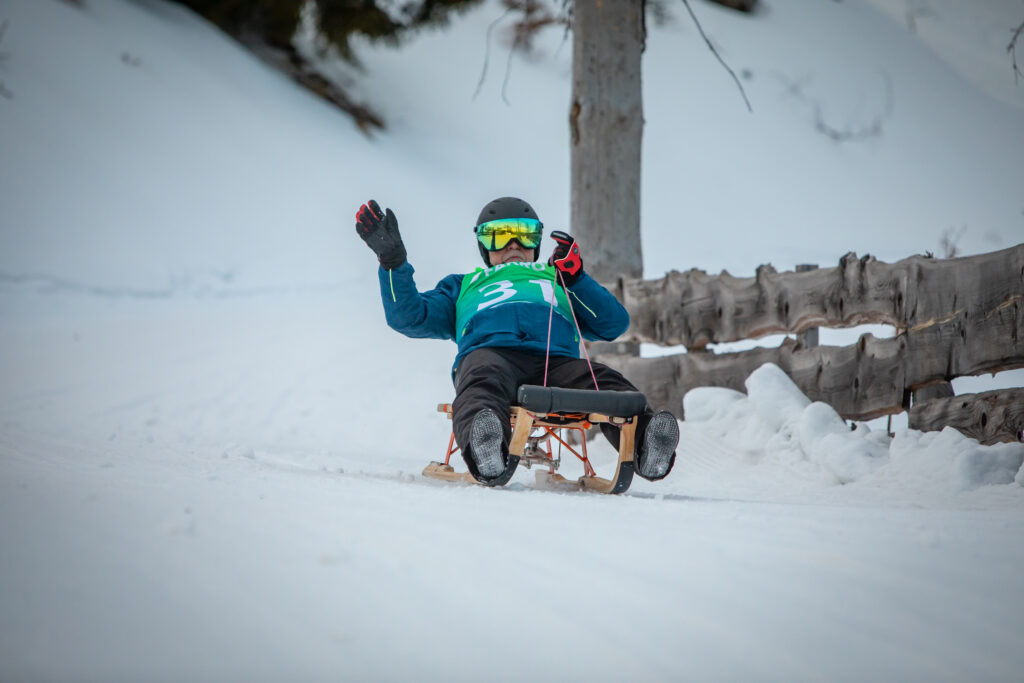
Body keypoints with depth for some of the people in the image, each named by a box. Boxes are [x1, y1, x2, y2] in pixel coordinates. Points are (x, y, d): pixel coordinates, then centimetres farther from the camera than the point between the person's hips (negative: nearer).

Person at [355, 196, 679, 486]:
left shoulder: (557, 281, 45)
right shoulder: (465, 286, 44)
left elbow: (614, 324, 28)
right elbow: (408, 316, 28)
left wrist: (576, 278, 15)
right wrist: (392, 259, 16)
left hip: (555, 361, 1)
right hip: (489, 351, -1)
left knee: (604, 381, -33)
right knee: (484, 381, -40)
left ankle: (642, 442, -61)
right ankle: (487, 452, -71)